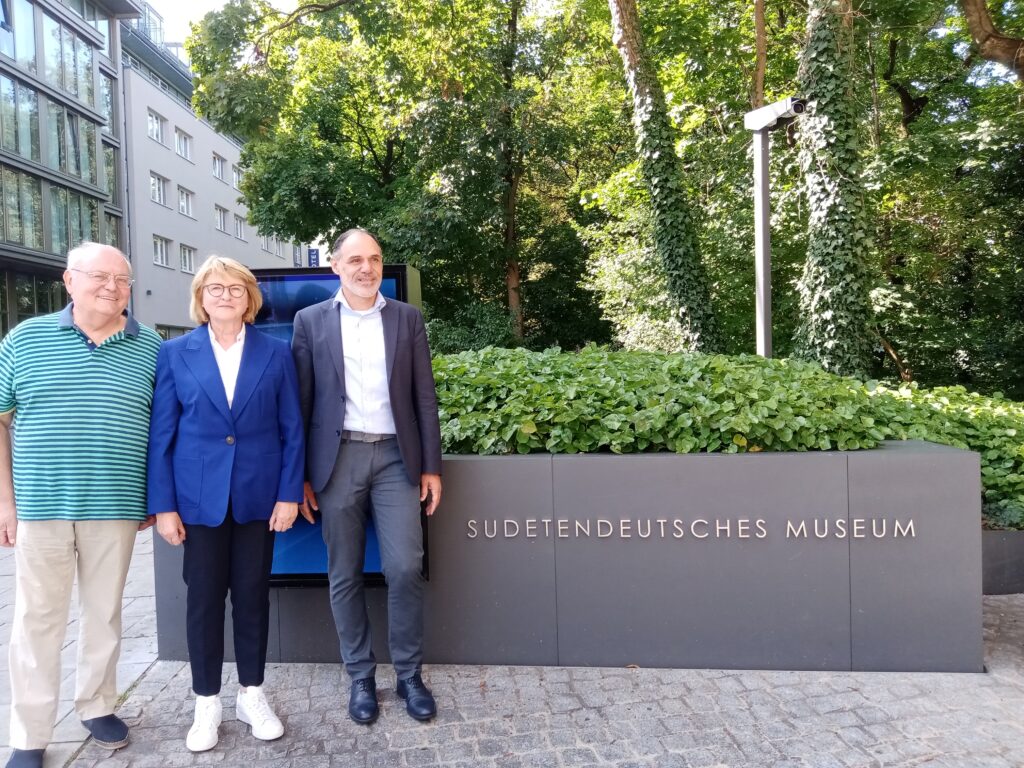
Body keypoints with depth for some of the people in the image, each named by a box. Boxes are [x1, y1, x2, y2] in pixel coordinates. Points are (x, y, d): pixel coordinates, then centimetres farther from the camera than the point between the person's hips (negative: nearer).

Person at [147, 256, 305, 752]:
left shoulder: (275, 352, 2)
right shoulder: (176, 353, 1)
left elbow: (291, 430, 1)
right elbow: (160, 435, 0)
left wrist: (289, 493, -5)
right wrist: (163, 504, -5)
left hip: (258, 495, 0)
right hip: (199, 496, 0)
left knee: (253, 594, 10)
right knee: (203, 596, 8)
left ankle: (251, 695, 26)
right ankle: (207, 703, 25)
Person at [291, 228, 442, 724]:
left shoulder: (407, 318, 7)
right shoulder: (311, 321, 5)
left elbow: (424, 397, 6)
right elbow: (302, 401, 4)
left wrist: (432, 466, 2)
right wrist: (300, 474, 1)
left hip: (396, 457, 0)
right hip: (338, 458, 0)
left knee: (405, 568, -2)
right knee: (344, 574, 7)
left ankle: (409, 674, 17)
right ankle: (360, 676, 24)